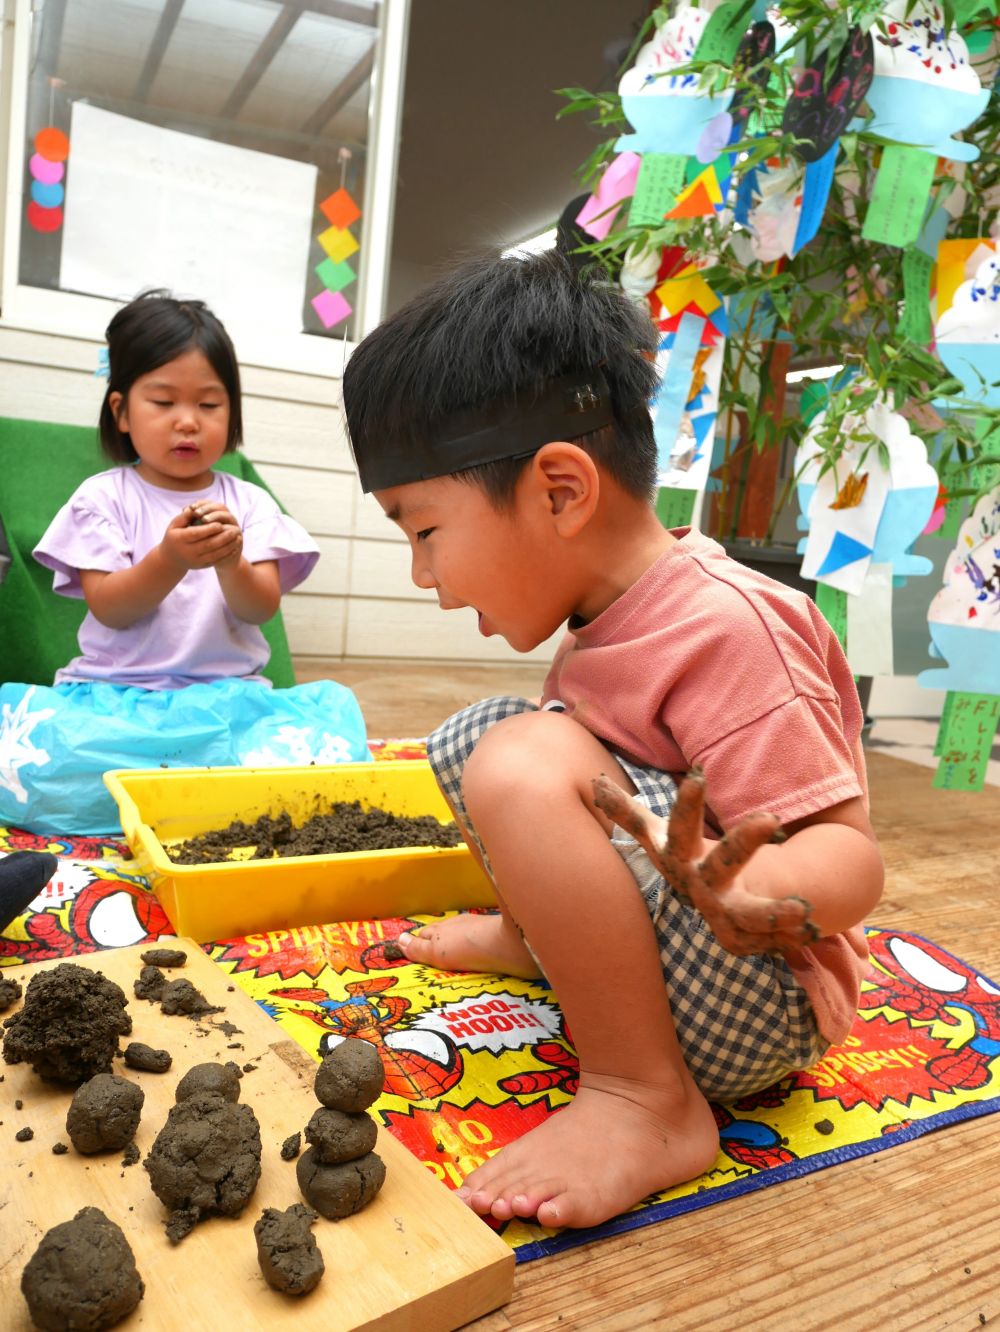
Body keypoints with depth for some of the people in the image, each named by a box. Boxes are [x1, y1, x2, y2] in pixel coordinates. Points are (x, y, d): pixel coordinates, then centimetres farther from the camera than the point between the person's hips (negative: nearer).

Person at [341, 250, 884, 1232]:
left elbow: (851, 856, -26)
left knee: (523, 764, -33)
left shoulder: (725, 629, -25)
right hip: (663, 966, 9)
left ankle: (644, 1100, -20)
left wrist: (740, 897, -46)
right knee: (469, 732, 9)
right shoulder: (614, 615, 3)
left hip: (757, 1016, -9)